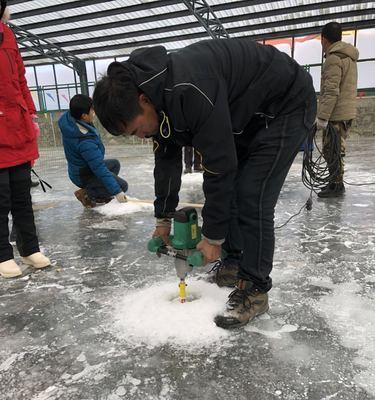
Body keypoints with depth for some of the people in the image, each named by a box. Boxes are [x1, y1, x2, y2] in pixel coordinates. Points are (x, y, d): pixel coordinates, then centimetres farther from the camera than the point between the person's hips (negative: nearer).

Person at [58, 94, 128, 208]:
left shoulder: (68, 118, -13)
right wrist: (117, 192, -30)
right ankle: (87, 194, -1)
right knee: (122, 186, -6)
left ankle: (97, 196, 17)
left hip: (78, 168, 9)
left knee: (115, 164, 24)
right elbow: (100, 170, -34)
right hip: (84, 176, -9)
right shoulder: (85, 142, -37)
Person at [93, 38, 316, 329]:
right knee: (227, 189, 6)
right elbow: (166, 159, 2)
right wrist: (163, 220, 6)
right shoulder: (154, 99, -6)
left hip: (287, 104, -9)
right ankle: (234, 264, 21)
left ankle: (255, 290, -2)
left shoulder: (189, 90, -36)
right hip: (246, 114, 9)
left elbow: (220, 165, -31)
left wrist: (213, 237, -20)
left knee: (252, 197, -16)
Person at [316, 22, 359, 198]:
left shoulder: (333, 59, -14)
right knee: (336, 150, 15)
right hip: (347, 112, 10)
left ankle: (336, 186, 2)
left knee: (332, 151, -4)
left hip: (336, 114, -10)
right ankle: (336, 183, 24)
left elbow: (331, 92, -21)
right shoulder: (349, 57, 18)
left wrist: (322, 117, -21)